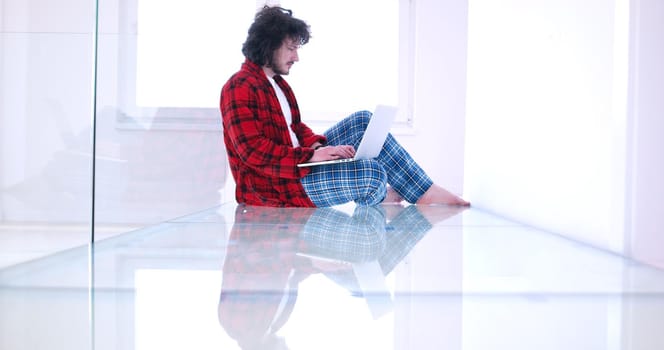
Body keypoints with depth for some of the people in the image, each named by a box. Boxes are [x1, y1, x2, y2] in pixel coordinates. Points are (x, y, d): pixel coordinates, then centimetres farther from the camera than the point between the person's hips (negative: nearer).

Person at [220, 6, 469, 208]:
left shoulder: (278, 83, 17)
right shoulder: (239, 88, -15)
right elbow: (252, 151, -24)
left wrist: (317, 146, -3)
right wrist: (310, 156, -27)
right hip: (273, 186, -10)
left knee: (362, 122, 0)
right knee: (372, 174, -24)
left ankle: (425, 192, -1)